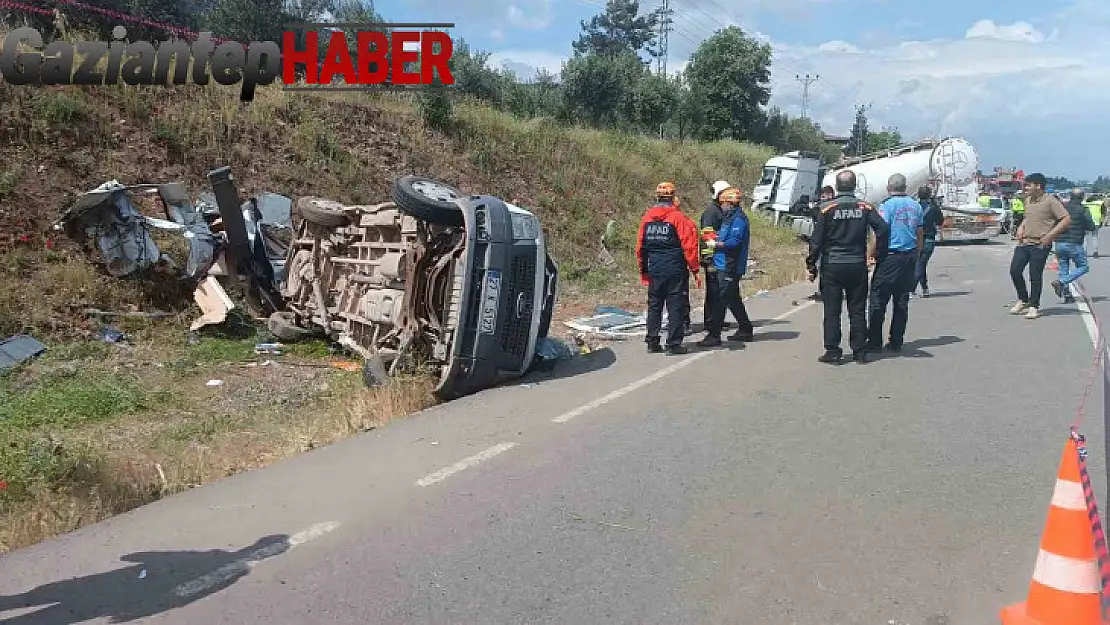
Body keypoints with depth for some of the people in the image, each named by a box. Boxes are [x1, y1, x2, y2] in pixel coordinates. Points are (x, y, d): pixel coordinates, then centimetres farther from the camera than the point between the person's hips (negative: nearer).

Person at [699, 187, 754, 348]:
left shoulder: (738, 219, -13)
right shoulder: (730, 217, 18)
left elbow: (735, 242, -22)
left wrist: (716, 244, -15)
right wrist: (715, 238, 9)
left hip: (729, 268, -10)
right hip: (724, 266, 10)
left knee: (720, 300, -9)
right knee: (733, 299, 17)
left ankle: (714, 335, -7)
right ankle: (745, 330, 28)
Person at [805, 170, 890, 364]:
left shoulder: (827, 208, -5)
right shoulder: (865, 208, 0)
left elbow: (817, 239, -6)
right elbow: (883, 228, -9)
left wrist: (811, 266, 0)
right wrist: (880, 254, 3)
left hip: (832, 266, -2)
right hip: (858, 266, 2)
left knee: (832, 311, 4)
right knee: (858, 310, 9)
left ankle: (832, 352, 4)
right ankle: (860, 352, 13)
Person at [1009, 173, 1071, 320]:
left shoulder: (1050, 201, -9)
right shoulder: (1028, 200, 12)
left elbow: (1067, 219, -13)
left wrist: (1050, 235, -17)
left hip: (1040, 245, -6)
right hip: (1023, 242, 7)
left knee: (1035, 276, -1)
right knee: (1015, 270, 1)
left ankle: (1034, 306, 11)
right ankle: (1023, 300, 20)